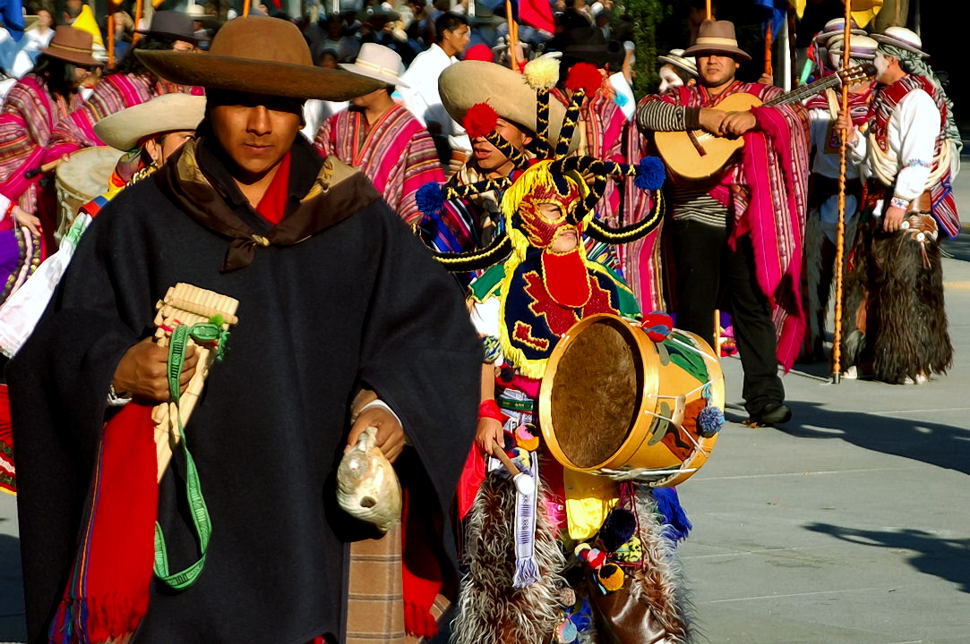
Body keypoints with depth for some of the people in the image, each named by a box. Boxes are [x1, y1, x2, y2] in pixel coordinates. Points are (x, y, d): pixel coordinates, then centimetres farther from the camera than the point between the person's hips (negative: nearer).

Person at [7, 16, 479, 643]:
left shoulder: (357, 221, 7)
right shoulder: (140, 220, 4)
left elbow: (435, 327, 6)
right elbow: (65, 338, 0)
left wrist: (397, 407, -12)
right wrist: (116, 371, -21)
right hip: (172, 515, -1)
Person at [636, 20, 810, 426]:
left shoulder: (758, 96, 11)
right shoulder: (681, 99, 12)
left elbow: (790, 114, -6)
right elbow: (645, 113, -7)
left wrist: (753, 118, -24)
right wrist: (699, 116, -18)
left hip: (748, 220, -1)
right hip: (695, 217, 1)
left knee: (754, 306, -4)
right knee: (694, 308, 4)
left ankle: (765, 398, -3)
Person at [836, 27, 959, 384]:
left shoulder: (917, 100, -14)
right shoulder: (885, 99, 16)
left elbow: (918, 159, -20)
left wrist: (900, 203, -22)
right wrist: (854, 136, 1)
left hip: (909, 209, -10)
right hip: (878, 203, 10)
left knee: (905, 286, -6)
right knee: (868, 281, 10)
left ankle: (910, 364, 0)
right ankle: (869, 357, 17)